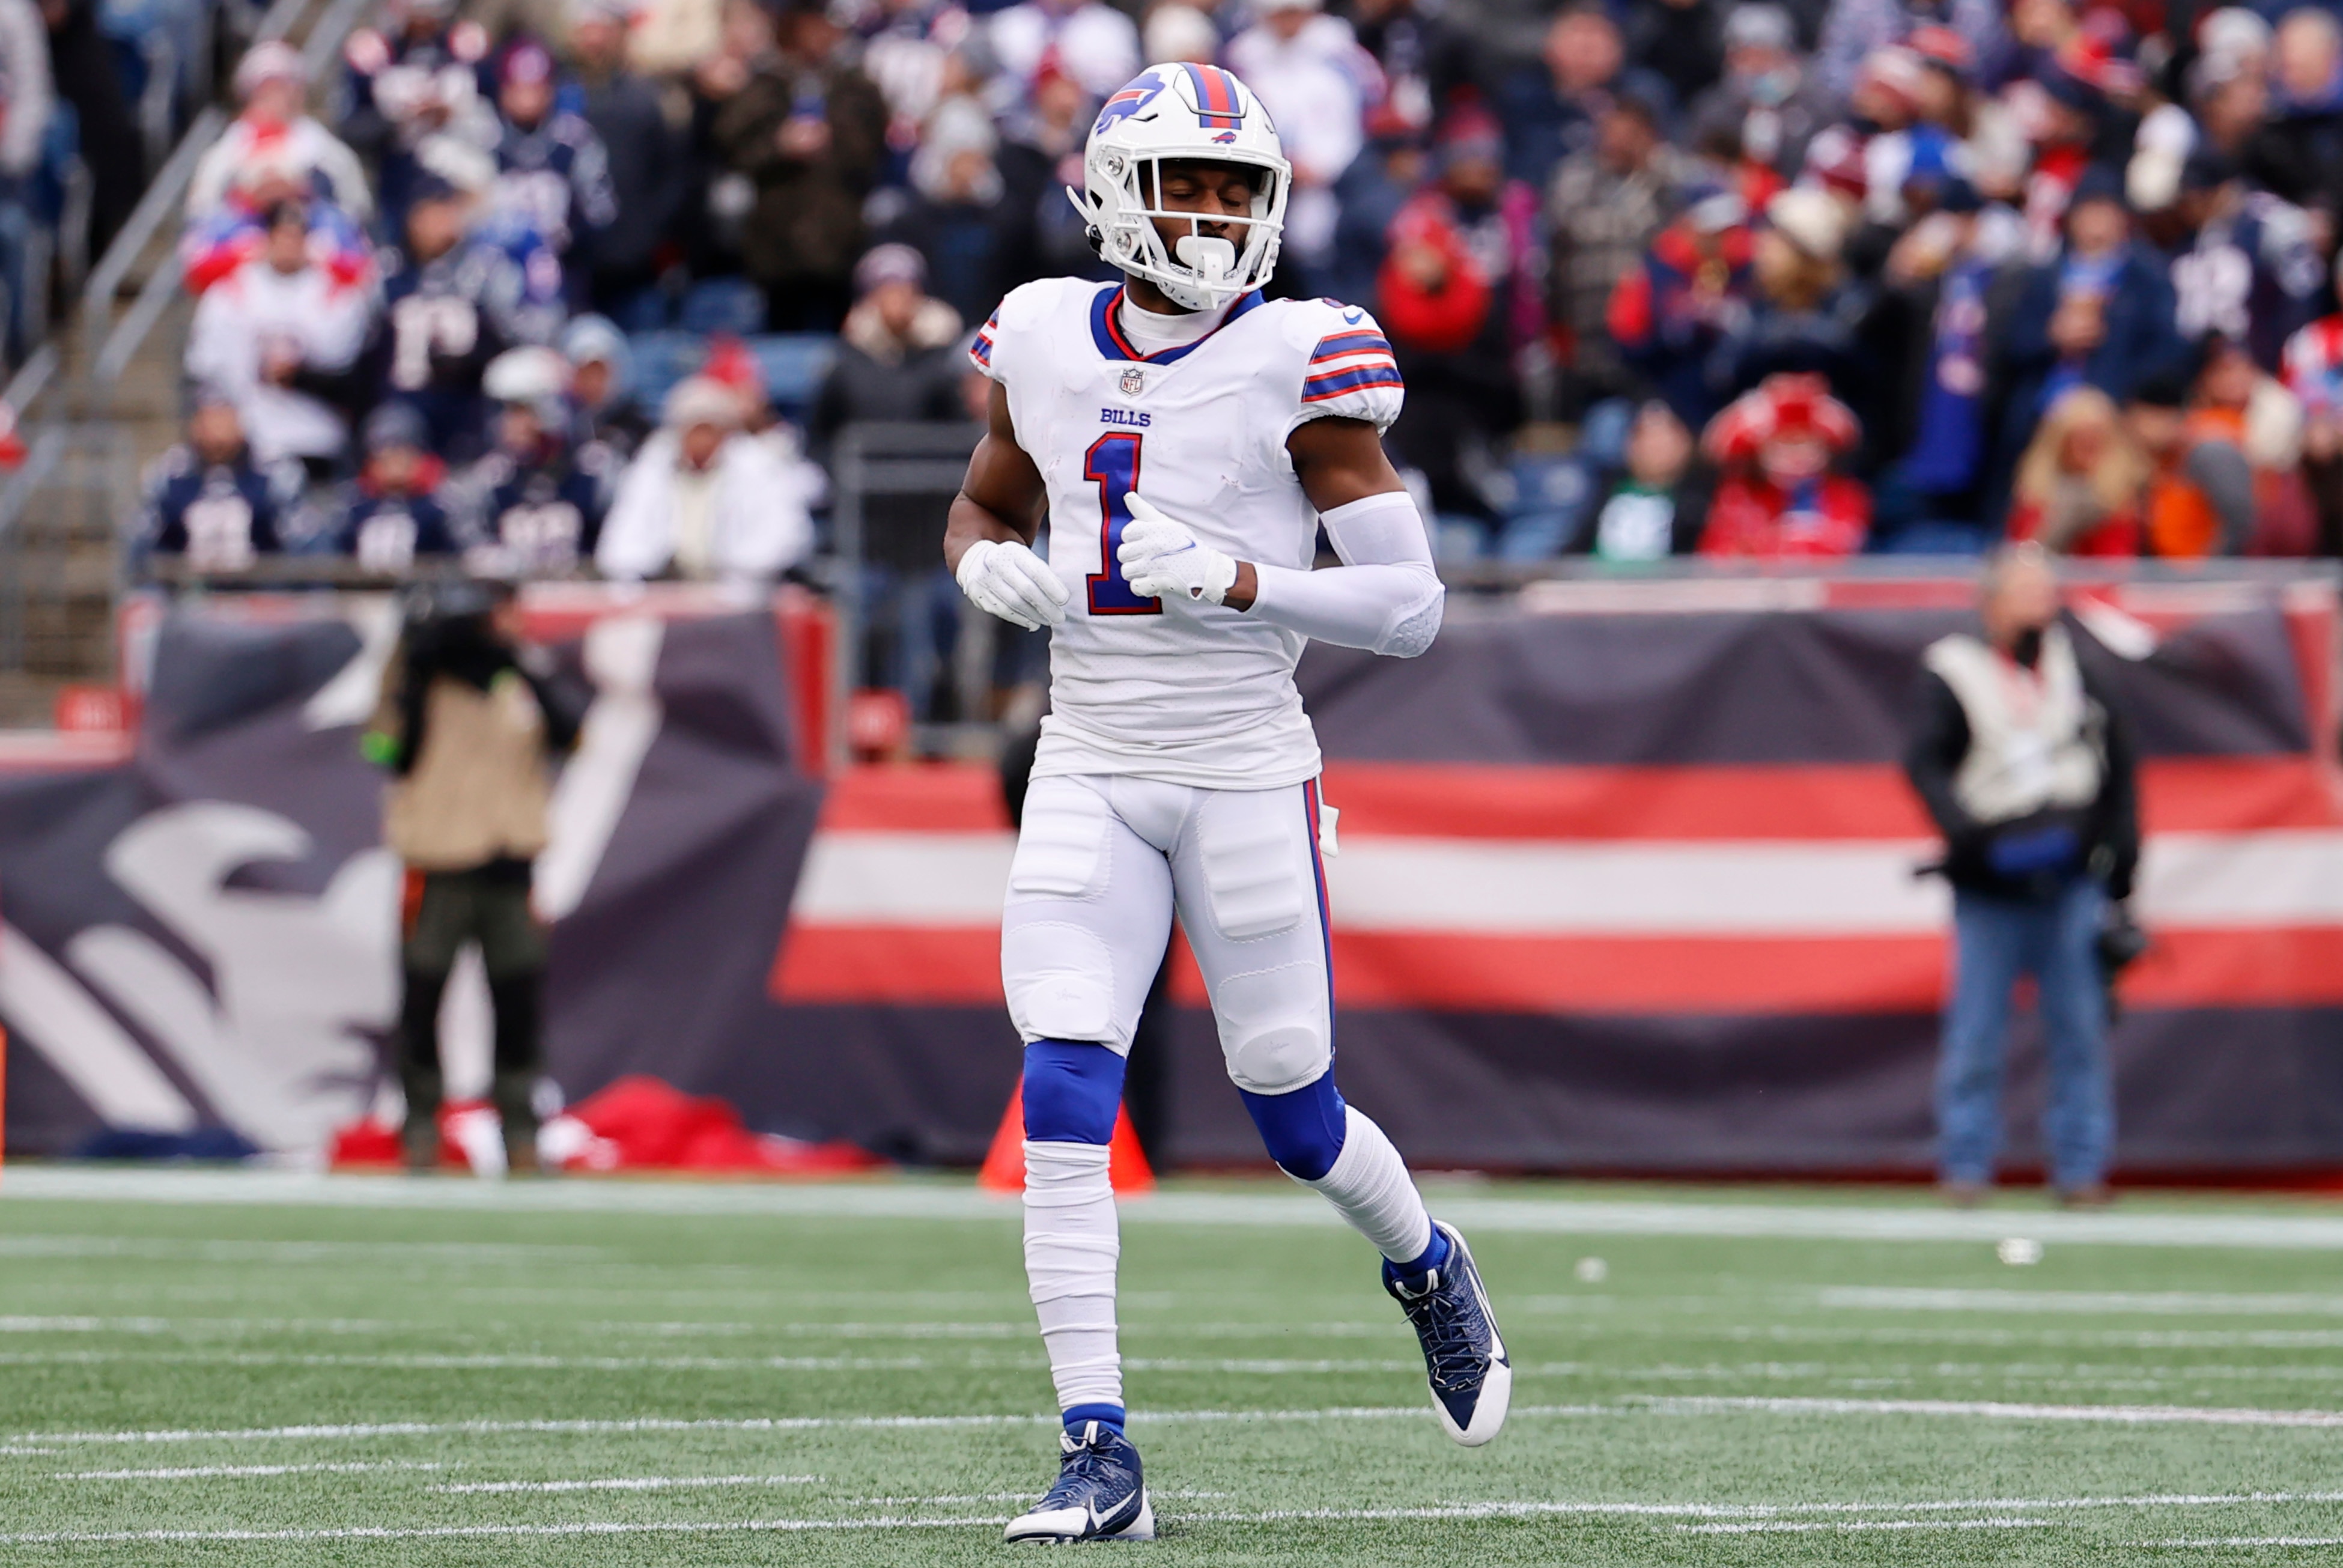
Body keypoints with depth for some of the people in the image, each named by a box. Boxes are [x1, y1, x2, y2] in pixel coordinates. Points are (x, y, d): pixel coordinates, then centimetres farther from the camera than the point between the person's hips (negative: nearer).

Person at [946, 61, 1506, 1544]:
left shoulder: (1300, 361, -8)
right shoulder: (1046, 342, 4)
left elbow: (1411, 607, -9)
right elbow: (983, 508, 23)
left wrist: (1235, 584, -22)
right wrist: (992, 569, -1)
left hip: (1247, 773, -3)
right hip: (1090, 773, 3)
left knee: (1293, 1112, 8)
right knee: (1065, 1101, -12)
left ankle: (1429, 1264, 42)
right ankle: (1101, 1455, -9)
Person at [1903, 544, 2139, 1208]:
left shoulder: (2078, 673, 11)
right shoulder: (1950, 676, 0)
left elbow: (2119, 769, 16)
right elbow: (1925, 765, -9)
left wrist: (2118, 864, 9)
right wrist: (1970, 833, -25)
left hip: (2072, 885, 3)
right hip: (1989, 891, -3)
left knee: (2080, 1029, 2)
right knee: (1975, 1035, -3)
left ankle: (2081, 1168, 8)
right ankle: (1966, 1166, 7)